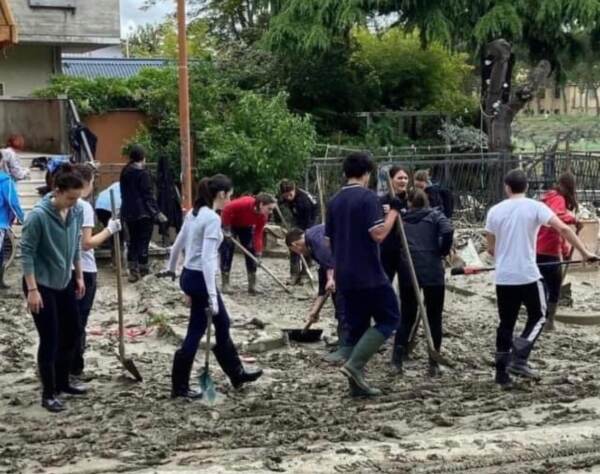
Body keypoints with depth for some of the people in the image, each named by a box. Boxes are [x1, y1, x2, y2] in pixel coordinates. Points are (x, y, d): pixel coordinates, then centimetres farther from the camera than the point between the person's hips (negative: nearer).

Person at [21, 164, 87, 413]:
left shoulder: (77, 211, -5)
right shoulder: (38, 215, -24)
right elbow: (27, 253, -20)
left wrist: (79, 277, 13)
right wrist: (32, 290, -21)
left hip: (65, 283, 7)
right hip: (42, 285, -7)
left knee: (71, 333, 15)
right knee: (49, 339, -2)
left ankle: (62, 382, 33)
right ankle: (48, 394, 12)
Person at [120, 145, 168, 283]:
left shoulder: (125, 172, 7)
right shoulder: (143, 173, -13)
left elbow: (123, 193, 12)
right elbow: (149, 195, -14)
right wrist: (157, 213, -10)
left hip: (128, 213, 6)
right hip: (143, 213, -6)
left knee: (132, 241, 11)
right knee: (143, 241, 1)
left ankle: (133, 271, 8)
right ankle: (143, 270, 5)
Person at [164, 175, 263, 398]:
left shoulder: (194, 213, 7)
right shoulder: (213, 218, -19)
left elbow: (178, 243, 17)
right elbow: (207, 258, -25)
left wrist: (170, 268, 34)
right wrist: (212, 295, -26)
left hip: (189, 275, 10)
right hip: (200, 279, -10)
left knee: (222, 325, 19)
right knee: (195, 333, 2)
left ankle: (237, 374, 32)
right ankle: (180, 387, 11)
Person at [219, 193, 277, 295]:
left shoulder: (263, 216, -22)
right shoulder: (245, 203, -40)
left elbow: (258, 235, -19)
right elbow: (226, 210, -31)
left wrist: (258, 254, -25)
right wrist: (227, 230, -25)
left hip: (246, 227, 5)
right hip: (229, 224, -5)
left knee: (251, 252, -3)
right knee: (227, 251, -9)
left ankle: (252, 285, 1)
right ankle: (225, 284, -4)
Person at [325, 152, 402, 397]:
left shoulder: (334, 202, 10)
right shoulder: (368, 197, -12)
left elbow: (330, 239, 15)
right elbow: (378, 234, -19)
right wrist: (394, 211, -7)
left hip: (345, 276, 7)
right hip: (369, 274, -7)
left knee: (356, 326, 12)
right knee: (389, 318, 4)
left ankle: (358, 382, 12)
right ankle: (355, 364, -9)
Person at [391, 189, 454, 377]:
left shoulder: (400, 219, 12)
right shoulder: (434, 216, 5)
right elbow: (448, 231, -13)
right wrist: (443, 251, 0)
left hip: (406, 272, 2)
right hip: (432, 271, -2)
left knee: (406, 316, 11)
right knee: (434, 318, 7)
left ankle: (397, 359, -2)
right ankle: (434, 364, 7)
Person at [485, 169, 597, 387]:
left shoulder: (495, 211, 5)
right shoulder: (535, 207, -4)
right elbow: (563, 228, -15)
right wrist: (585, 252, -9)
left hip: (503, 278, 3)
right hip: (528, 275, -3)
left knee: (506, 324, 13)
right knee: (538, 317, 15)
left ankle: (502, 372, 13)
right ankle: (519, 359, 0)